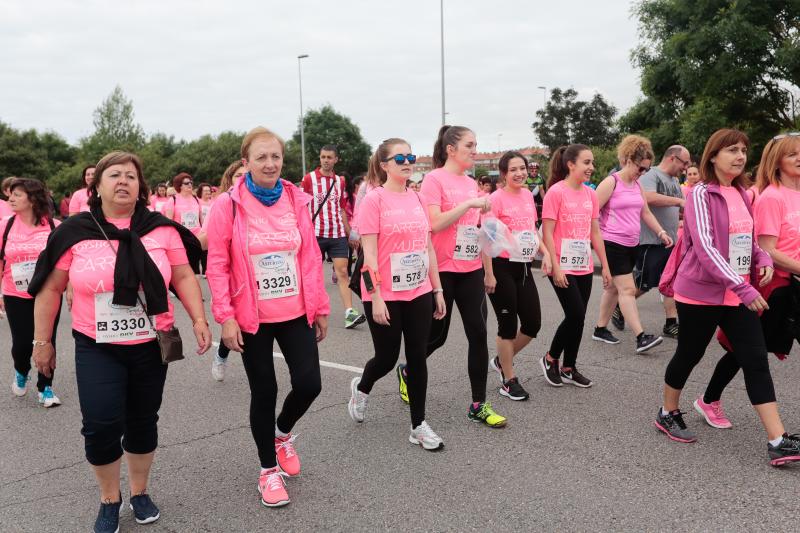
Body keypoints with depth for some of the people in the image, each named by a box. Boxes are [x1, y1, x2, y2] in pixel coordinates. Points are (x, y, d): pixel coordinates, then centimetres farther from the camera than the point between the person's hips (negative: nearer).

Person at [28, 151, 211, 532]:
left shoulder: (161, 228, -3)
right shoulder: (74, 232, -4)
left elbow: (183, 277, 2)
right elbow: (50, 289, 2)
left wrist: (199, 319, -9)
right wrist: (42, 341, 4)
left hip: (151, 346, 1)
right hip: (96, 348, -1)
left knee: (143, 423, 13)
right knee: (101, 425, -9)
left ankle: (139, 491, 37)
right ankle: (109, 499, 19)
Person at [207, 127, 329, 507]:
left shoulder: (296, 200, 1)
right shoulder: (228, 205, -9)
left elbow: (311, 257, 5)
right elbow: (217, 266, -7)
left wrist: (320, 307, 7)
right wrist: (225, 317, -12)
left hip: (296, 313, 3)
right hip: (252, 318, -3)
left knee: (309, 384, 0)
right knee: (264, 391, 7)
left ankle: (283, 433, 35)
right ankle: (269, 470, 28)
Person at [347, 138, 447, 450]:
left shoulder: (417, 198, 7)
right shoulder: (374, 200, -10)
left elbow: (428, 247, 11)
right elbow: (369, 254, -13)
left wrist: (437, 289, 10)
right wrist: (376, 298, -17)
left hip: (419, 292, 5)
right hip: (386, 295, -5)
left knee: (417, 357, 8)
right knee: (387, 358, 8)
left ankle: (419, 426, 19)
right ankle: (361, 389, 41)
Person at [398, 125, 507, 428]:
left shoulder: (471, 184, 11)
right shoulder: (434, 179, -9)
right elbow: (435, 223, -20)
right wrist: (470, 203, -21)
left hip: (471, 269, 6)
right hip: (443, 270, -6)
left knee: (478, 334, 1)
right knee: (437, 336, 7)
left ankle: (478, 405, 9)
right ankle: (407, 372, 37)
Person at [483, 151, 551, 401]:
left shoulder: (528, 195, 8)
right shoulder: (496, 198, -12)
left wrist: (545, 254, 7)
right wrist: (488, 274, -17)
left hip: (523, 267, 7)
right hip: (502, 267, -7)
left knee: (533, 324, 8)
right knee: (508, 324, 3)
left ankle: (502, 361, 31)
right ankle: (509, 381, 19)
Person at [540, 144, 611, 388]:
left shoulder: (590, 194, 9)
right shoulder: (556, 192, -11)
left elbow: (595, 233, 14)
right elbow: (547, 233, -13)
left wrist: (605, 265, 12)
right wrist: (556, 267, -17)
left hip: (584, 267, 7)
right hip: (563, 267, -6)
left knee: (578, 318, 10)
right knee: (575, 315, -7)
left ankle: (568, 368, 23)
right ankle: (550, 359, 14)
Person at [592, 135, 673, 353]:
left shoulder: (637, 185, 13)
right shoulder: (611, 183, -11)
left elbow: (645, 213, 19)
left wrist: (661, 232, 8)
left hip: (632, 245, 8)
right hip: (613, 244, -8)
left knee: (614, 287, 14)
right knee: (627, 289, -11)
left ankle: (600, 329, 24)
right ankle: (641, 337, -14)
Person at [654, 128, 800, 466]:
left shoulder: (742, 195, 10)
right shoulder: (702, 193, -12)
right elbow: (704, 246, -23)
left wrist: (763, 259, -2)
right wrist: (742, 287, -28)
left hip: (739, 295, 7)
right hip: (701, 293, -6)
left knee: (756, 361, 0)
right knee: (688, 356, 8)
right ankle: (668, 415, 31)